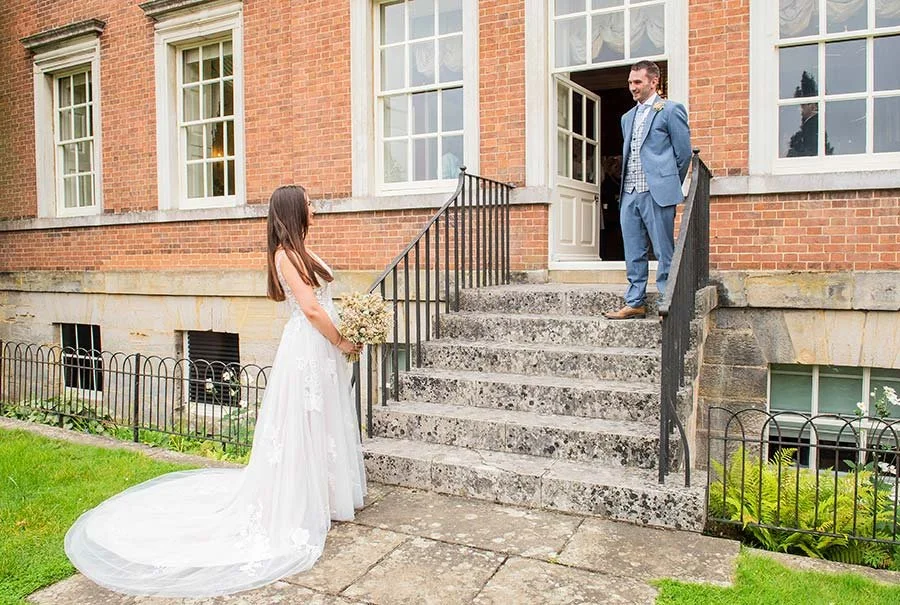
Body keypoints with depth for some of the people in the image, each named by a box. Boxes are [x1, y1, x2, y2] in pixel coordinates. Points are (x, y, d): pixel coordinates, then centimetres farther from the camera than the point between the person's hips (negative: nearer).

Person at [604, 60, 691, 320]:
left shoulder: (671, 110, 2)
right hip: (629, 194, 7)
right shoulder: (628, 117, 21)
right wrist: (626, 186, 14)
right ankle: (634, 303, 13)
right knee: (633, 254, 7)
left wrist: (668, 187, 5)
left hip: (657, 194, -6)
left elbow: (684, 153, 1)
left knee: (664, 252, -3)